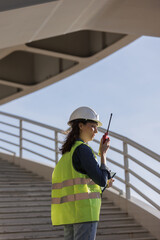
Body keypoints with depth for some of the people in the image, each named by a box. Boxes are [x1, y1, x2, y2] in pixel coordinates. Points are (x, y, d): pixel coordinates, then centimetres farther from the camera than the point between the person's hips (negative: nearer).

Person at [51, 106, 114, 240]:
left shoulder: (68, 152, 18)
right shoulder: (83, 149, -10)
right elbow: (101, 180, -12)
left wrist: (103, 182, 21)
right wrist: (103, 154, -2)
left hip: (67, 210, 9)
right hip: (84, 209, -9)